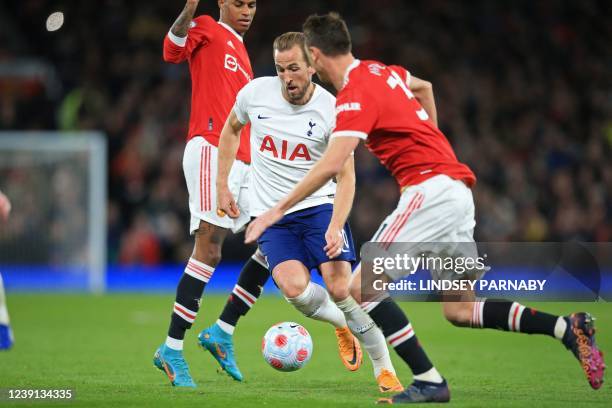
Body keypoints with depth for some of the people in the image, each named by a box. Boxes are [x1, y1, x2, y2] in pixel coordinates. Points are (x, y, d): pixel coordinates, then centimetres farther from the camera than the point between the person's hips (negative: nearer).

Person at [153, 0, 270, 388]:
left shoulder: (240, 52, 27)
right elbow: (173, 50, -20)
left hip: (244, 160, 9)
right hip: (211, 149, -9)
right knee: (209, 250, -15)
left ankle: (224, 331, 10)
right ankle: (172, 350, -11)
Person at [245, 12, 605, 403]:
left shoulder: (355, 94, -13)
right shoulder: (379, 71, 15)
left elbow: (331, 166, -24)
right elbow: (424, 87, 37)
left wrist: (279, 209, -19)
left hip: (430, 190, -9)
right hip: (459, 191, 9)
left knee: (363, 289, -9)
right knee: (460, 310, 11)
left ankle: (429, 381, -14)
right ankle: (568, 327, 1)